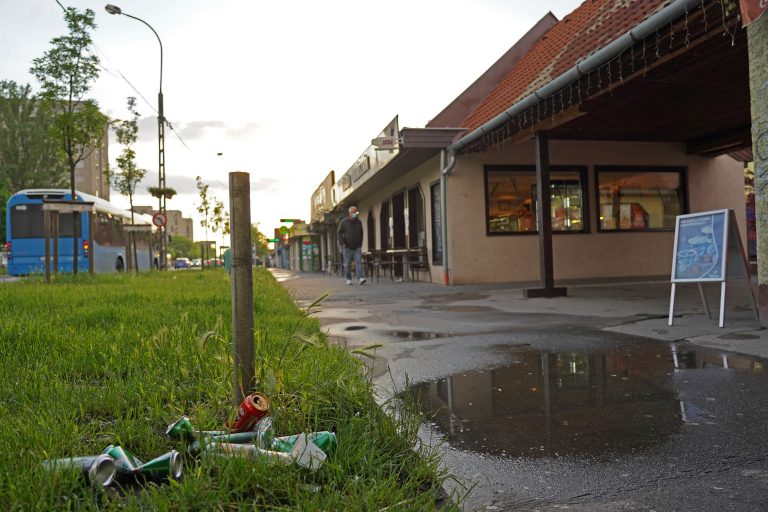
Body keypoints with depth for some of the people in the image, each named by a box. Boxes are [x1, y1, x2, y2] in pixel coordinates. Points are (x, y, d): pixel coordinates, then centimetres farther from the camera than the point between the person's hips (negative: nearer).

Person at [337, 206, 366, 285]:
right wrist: (342, 243, -11)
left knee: (359, 262, -11)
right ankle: (348, 279, 14)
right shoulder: (344, 221, -1)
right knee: (347, 264, 3)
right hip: (347, 247, -2)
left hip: (357, 247, 2)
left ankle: (361, 278, -19)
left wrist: (360, 244, 11)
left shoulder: (358, 222, 8)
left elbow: (361, 234, 17)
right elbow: (340, 233, 0)